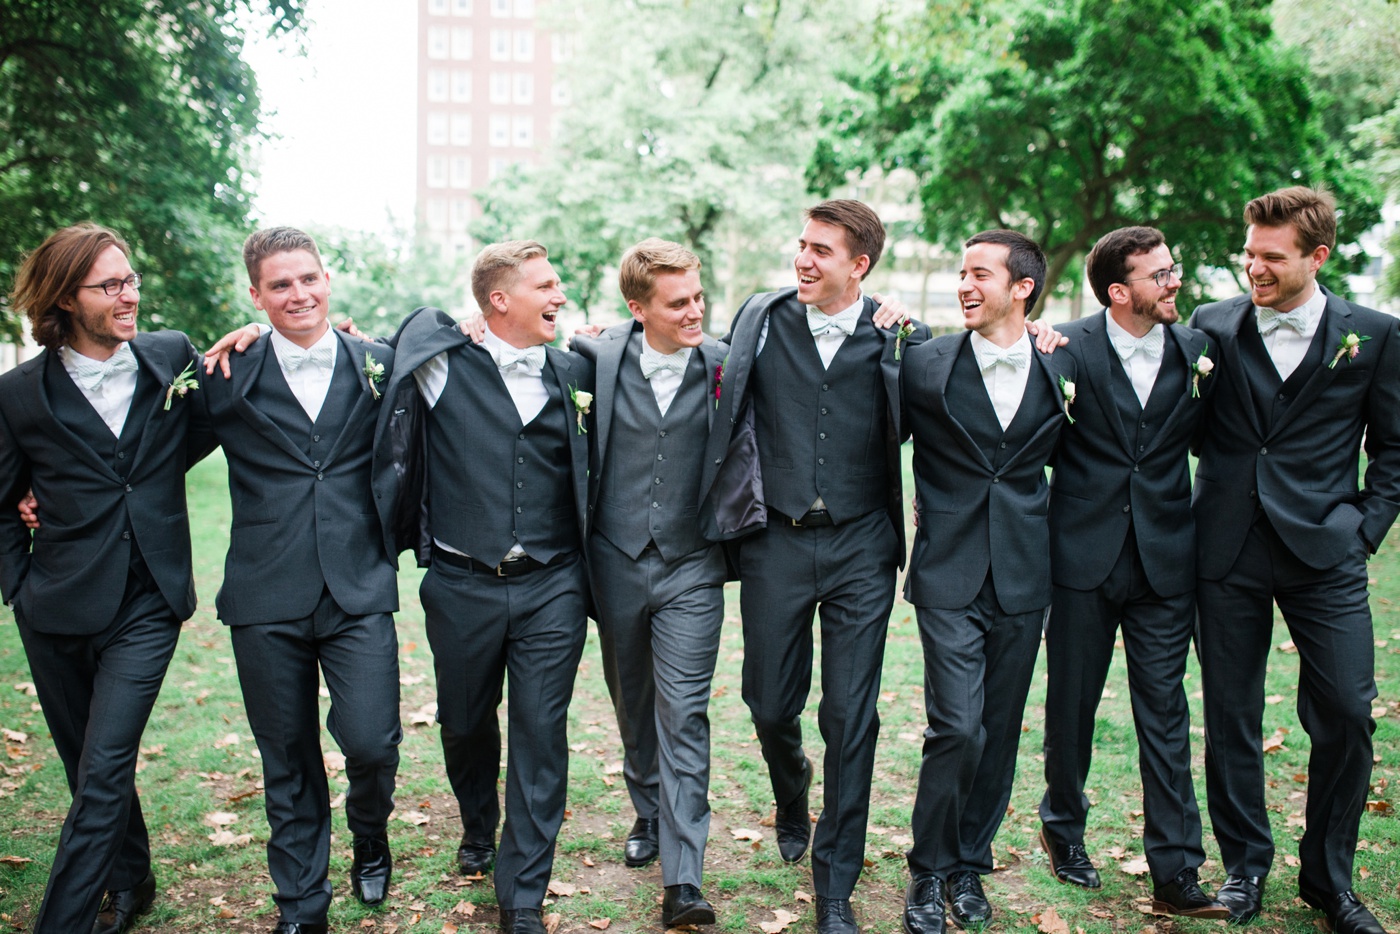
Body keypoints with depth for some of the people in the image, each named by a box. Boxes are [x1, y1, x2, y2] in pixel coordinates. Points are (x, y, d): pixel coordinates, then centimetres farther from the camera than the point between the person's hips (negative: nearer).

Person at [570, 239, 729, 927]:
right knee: (633, 706, 17)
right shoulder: (604, 356, -3)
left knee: (683, 715, -6)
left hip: (690, 567, -2)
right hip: (617, 562, 2)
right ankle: (648, 813, 41)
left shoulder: (724, 366, -5)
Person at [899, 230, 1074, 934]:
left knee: (999, 729, 10)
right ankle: (930, 871, 11)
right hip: (948, 572, -3)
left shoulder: (1061, 370, 4)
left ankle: (970, 864, 28)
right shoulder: (926, 365, -3)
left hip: (1022, 576, 3)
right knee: (957, 726, -9)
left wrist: (1036, 521, 11)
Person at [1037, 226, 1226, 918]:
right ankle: (1064, 827, 34)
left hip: (1164, 557, 2)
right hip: (1084, 555, -2)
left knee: (1165, 713, 4)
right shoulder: (1068, 347, -7)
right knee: (1072, 702, 12)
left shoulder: (1197, 350, 4)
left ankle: (1176, 873, 11)